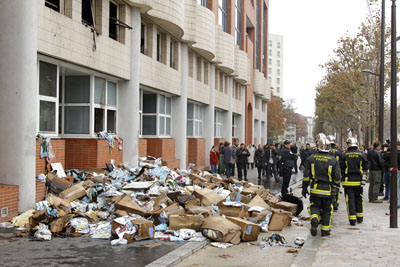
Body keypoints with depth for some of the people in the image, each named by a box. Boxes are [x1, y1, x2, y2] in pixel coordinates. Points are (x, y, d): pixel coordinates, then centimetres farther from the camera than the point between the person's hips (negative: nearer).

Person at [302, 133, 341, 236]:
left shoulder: (311, 158, -4)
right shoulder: (333, 160, -7)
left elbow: (306, 175, -2)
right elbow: (337, 177, -6)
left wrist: (304, 188, 8)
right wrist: (336, 184, 17)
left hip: (315, 189, 0)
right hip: (327, 189, 0)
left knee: (315, 207, 13)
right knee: (327, 210, 12)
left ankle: (314, 219, -18)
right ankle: (325, 230, 15)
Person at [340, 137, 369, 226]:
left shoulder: (344, 155, -6)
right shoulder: (361, 154, -2)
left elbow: (341, 168, -2)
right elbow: (366, 167, -1)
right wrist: (364, 178, 4)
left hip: (348, 181, -2)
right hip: (358, 181, 2)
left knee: (350, 199, 1)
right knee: (359, 199, 16)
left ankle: (352, 220, -2)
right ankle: (360, 218, 25)